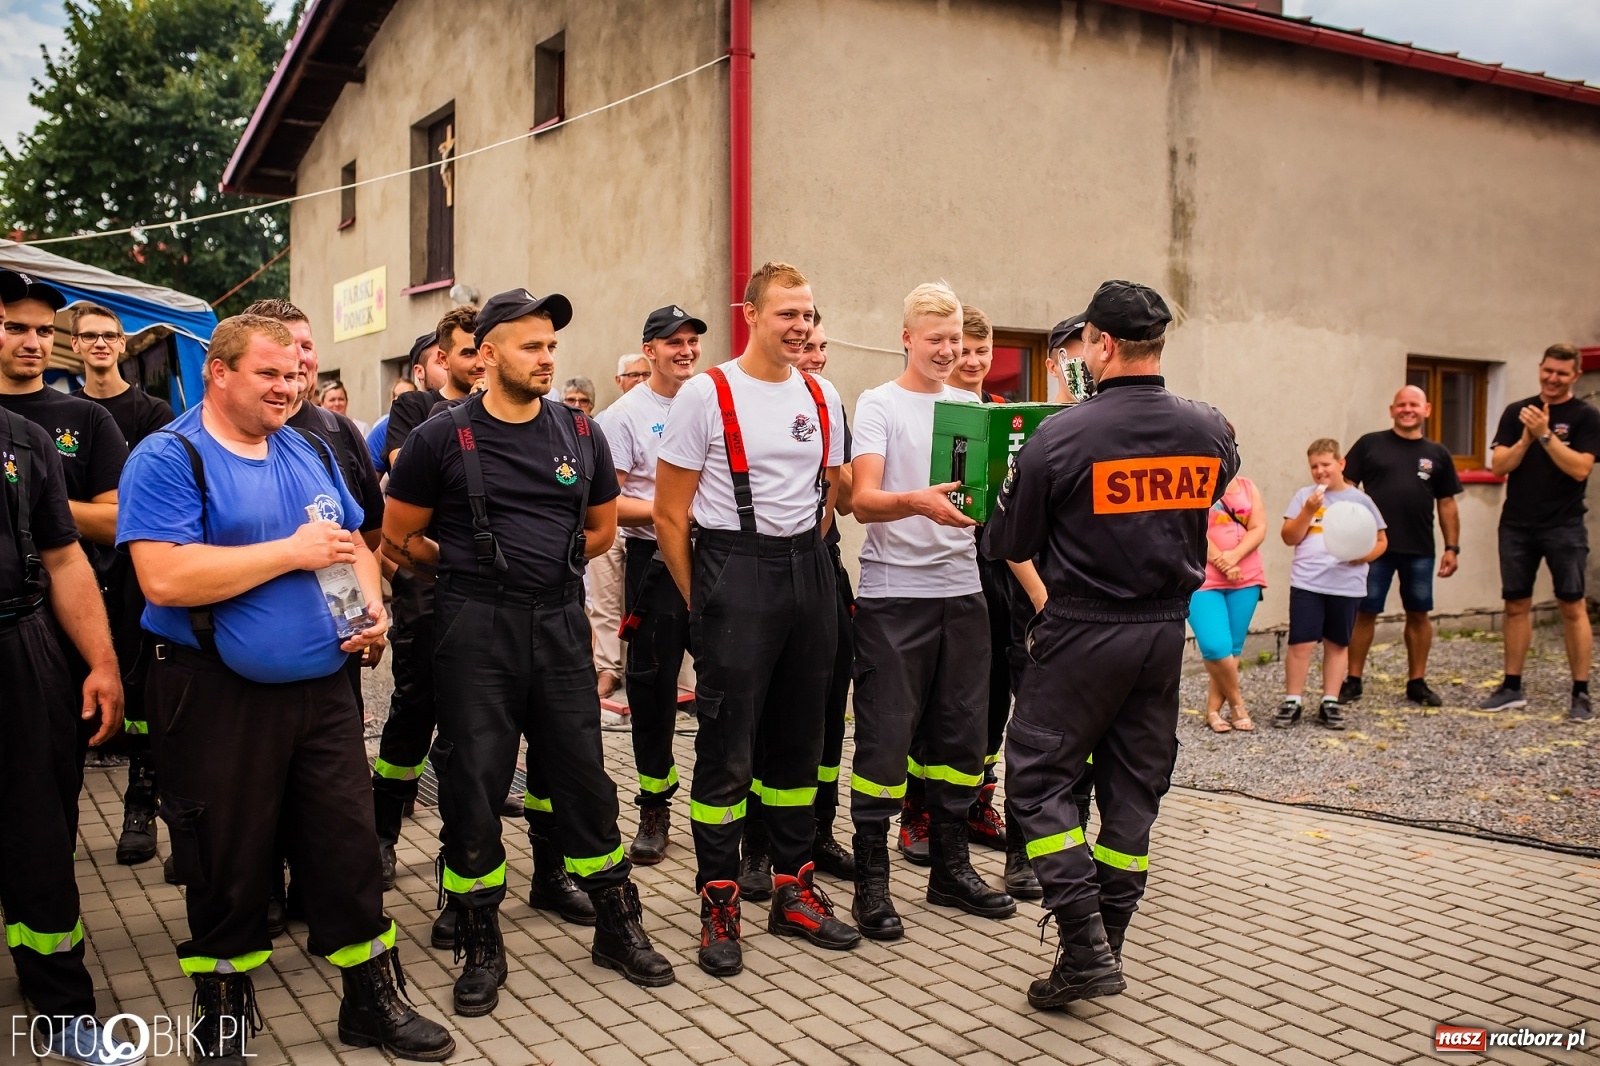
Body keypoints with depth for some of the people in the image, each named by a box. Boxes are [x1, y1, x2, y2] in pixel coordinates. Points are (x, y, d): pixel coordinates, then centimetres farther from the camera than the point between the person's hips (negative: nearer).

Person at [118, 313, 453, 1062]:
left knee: (348, 846, 9)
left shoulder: (311, 453, 11)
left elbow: (353, 541, 20)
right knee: (227, 866, 9)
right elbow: (165, 579, -22)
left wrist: (372, 604, -1)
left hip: (321, 688, 5)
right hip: (217, 698, -5)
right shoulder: (169, 459, -10)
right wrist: (293, 553, -18)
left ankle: (373, 1002, 24)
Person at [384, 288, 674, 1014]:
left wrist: (545, 568, 11)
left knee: (582, 775, 8)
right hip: (476, 630, -2)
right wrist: (467, 573, 9)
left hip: (560, 624, 3)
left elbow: (601, 528, 18)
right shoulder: (443, 437, -4)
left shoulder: (580, 433, 5)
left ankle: (618, 927, 23)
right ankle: (480, 947, 19)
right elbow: (399, 540, 3)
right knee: (473, 783, 3)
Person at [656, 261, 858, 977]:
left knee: (799, 740, 12)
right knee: (727, 750, -1)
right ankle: (719, 906, 11)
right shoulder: (706, 394, -6)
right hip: (734, 574, -5)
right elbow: (669, 515, -5)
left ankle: (792, 891, 24)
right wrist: (701, 602, -3)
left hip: (809, 573, 6)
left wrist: (807, 559, 12)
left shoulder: (821, 397, 10)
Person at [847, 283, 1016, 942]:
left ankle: (950, 868, 25)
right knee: (885, 736, -3)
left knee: (961, 733, 11)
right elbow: (863, 501, -12)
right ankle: (871, 882, 8)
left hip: (961, 589, 5)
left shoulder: (971, 406, 14)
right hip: (894, 593, -5)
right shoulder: (878, 405, -1)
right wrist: (917, 502, -33)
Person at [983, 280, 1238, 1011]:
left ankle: (1084, 945, -1)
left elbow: (1007, 546, -7)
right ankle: (1106, 946, 24)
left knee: (1037, 776, 6)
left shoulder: (1059, 437, -16)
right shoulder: (1210, 433, -2)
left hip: (1084, 632, -5)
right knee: (1134, 787, 14)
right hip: (1166, 632, 5)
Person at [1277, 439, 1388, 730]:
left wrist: (1363, 555, -11)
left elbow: (1381, 541, 9)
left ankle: (1330, 703, 18)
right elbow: (1289, 538, 0)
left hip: (1346, 585, 1)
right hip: (1307, 583, -1)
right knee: (1301, 642, -4)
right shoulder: (1304, 496, 4)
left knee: (1337, 643, 9)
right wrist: (1308, 511, -13)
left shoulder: (1360, 500, 4)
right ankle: (1291, 703, 4)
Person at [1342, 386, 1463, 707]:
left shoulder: (1437, 454, 9)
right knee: (1364, 612, 2)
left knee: (1418, 614, 9)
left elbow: (1447, 503, 12)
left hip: (1420, 549, 3)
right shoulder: (1370, 444, 2)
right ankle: (1353, 681, 11)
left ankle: (1417, 682, 20)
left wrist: (1452, 547, 7)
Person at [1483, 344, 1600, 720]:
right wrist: (1526, 438, -13)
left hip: (1564, 527, -3)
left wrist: (1545, 435, -20)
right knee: (1516, 605, 8)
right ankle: (1512, 688, 16)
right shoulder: (1517, 412, 7)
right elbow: (1498, 466, 1)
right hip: (1517, 526, 3)